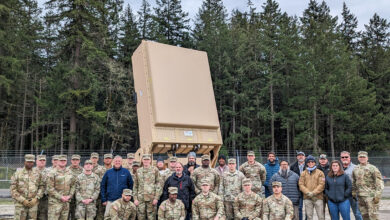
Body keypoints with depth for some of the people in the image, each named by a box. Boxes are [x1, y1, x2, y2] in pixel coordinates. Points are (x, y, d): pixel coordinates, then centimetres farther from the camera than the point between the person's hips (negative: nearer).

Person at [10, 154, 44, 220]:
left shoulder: (37, 173, 6)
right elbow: (13, 189, -3)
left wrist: (36, 199, -7)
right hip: (20, 204, -2)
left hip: (33, 203, 2)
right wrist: (23, 200, -10)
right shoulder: (17, 173, -1)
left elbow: (41, 187, 7)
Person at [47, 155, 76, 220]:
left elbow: (73, 186, 14)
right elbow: (50, 188, -12)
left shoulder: (69, 173, 10)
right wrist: (60, 197, -14)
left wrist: (69, 196, -2)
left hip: (66, 202, 5)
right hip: (55, 202, -5)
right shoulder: (52, 173, -7)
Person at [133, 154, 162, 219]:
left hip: (151, 198, -2)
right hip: (140, 198, 3)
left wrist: (156, 198, -9)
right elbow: (135, 186, 12)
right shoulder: (138, 171, 10)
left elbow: (158, 184, -2)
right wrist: (135, 198, 5)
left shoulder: (155, 170, 1)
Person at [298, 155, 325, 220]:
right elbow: (301, 185, 2)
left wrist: (313, 193, -13)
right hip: (307, 198, 2)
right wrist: (308, 193, -12)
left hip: (318, 198, -2)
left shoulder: (320, 173, 5)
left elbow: (321, 185, -4)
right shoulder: (303, 173, 10)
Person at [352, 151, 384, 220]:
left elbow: (379, 183, -9)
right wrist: (353, 194, 15)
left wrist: (378, 196, -15)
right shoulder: (355, 169, 11)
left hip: (371, 196, -5)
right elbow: (354, 183, 21)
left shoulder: (372, 168, -5)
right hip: (360, 196, 6)